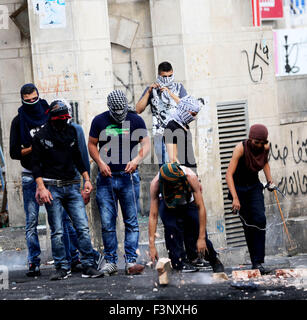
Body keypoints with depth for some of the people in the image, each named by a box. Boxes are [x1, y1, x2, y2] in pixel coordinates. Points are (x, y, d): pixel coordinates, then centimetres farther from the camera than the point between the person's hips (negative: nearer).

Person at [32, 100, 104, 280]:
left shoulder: (71, 132, 12)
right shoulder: (41, 137, -1)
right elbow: (36, 164, -2)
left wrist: (87, 179, 15)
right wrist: (41, 187, -12)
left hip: (72, 186, 4)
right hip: (52, 188, -3)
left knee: (83, 227, -6)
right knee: (57, 231, -3)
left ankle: (89, 266, -3)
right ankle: (62, 268, 6)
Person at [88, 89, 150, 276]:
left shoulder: (135, 120, 2)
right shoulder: (99, 121, 4)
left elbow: (146, 144, 3)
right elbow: (92, 144, 10)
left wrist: (136, 160, -15)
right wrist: (100, 163, -6)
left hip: (128, 177, -1)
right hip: (106, 177, 1)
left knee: (131, 221, -2)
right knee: (107, 223, 1)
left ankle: (131, 261, 0)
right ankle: (110, 262, 7)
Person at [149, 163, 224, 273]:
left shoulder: (190, 177, -38)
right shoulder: (155, 184, -35)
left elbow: (201, 208, -33)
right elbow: (153, 215, -31)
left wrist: (201, 238, -34)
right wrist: (152, 245, -36)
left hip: (188, 202, 0)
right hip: (167, 205, 0)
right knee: (171, 226, -29)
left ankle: (214, 261, 16)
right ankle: (179, 263, -19)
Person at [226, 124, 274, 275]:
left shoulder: (266, 147, -9)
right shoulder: (241, 148, -25)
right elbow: (229, 174, -30)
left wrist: (269, 180, 4)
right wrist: (235, 198, -37)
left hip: (254, 187, 3)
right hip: (238, 188, -3)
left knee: (260, 220, -16)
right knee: (249, 225, -6)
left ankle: (258, 262, -18)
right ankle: (255, 261, 7)